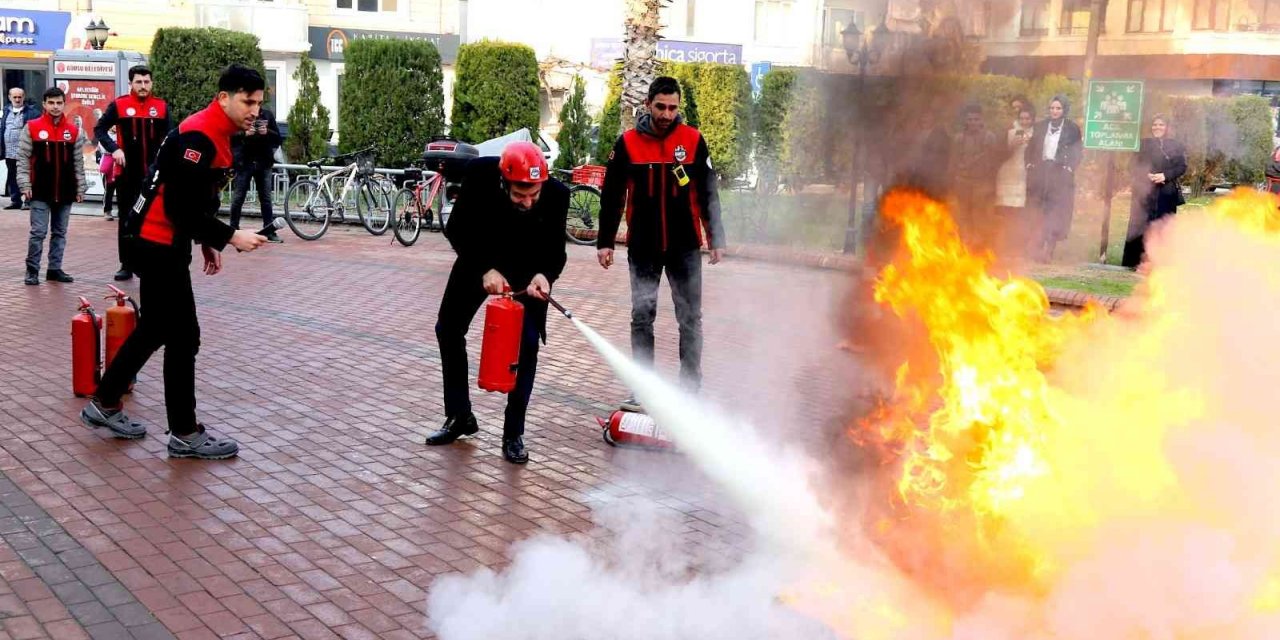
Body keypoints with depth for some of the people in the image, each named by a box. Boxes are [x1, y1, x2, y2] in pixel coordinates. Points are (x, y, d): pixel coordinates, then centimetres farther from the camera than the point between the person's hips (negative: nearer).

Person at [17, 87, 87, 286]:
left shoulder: (74, 131, 7)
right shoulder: (32, 128, -1)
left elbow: (78, 163, 11)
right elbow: (23, 159, 0)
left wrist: (80, 188, 8)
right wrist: (25, 185, -7)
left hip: (65, 192, 3)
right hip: (40, 192, -3)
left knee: (60, 232, 9)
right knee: (38, 232, -5)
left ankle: (55, 269, 18)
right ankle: (32, 270, 5)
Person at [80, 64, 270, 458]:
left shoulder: (216, 134, 10)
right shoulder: (199, 137, -22)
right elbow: (180, 207, -26)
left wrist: (207, 242, 14)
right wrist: (230, 237, -23)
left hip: (163, 242, 10)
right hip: (158, 244, -10)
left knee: (156, 329, 20)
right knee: (183, 337, -3)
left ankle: (104, 405, 34)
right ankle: (185, 435, 6)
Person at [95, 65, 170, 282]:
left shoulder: (162, 107, 3)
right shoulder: (119, 105, -2)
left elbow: (169, 136, 11)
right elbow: (99, 129, 3)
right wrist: (114, 149, -11)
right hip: (127, 174, -1)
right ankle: (127, 265, 14)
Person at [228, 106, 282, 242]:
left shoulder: (268, 114, 8)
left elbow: (278, 138, 7)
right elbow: (229, 136, -4)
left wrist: (268, 132, -12)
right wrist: (244, 134, -20)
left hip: (264, 163, 2)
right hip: (243, 162, -2)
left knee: (266, 198, 3)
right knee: (238, 198, 3)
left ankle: (269, 232, 5)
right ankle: (233, 230, 11)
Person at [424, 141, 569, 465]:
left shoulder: (556, 194, -34)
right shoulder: (479, 174, -33)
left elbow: (555, 250, -22)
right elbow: (456, 230, -21)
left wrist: (544, 275, -44)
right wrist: (485, 269, -34)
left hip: (528, 267, -2)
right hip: (480, 258, 2)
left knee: (526, 343, -10)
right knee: (448, 329, 6)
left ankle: (513, 433, 4)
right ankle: (460, 416, 24)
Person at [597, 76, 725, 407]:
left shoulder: (693, 141, -1)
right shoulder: (628, 143, 0)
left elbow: (708, 194, 5)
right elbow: (611, 196, 4)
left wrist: (717, 239, 4)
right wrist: (605, 242, 1)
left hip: (685, 247, 0)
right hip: (642, 248, 0)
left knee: (690, 320, 5)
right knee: (642, 318, 6)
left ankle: (691, 389, 15)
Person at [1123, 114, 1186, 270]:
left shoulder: (1176, 146, 9)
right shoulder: (1143, 144, 9)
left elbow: (1182, 167, 2)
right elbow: (1133, 167, 4)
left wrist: (1165, 176, -13)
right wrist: (1147, 176, -13)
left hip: (1167, 193, 0)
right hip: (1145, 192, 0)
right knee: (1142, 226, -3)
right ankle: (1138, 261, 0)